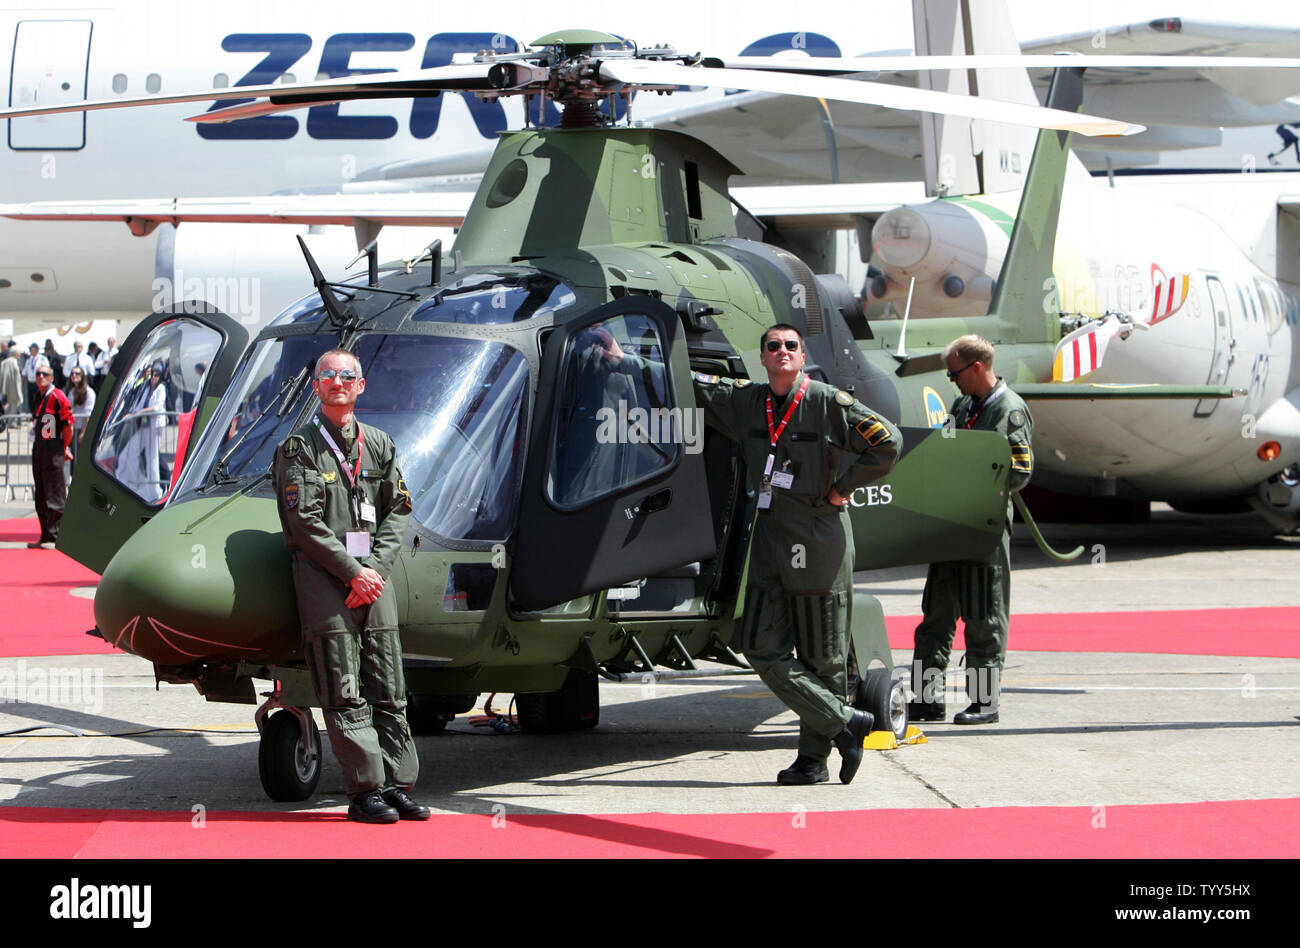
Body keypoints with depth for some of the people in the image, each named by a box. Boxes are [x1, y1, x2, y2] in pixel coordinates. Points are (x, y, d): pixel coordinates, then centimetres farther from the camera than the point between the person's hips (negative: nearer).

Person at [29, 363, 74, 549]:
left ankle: (53, 537, -7)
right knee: (41, 497, 12)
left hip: (54, 450, -9)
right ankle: (45, 537, 18)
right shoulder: (38, 397, 15)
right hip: (38, 449, 9)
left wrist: (64, 448, -6)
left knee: (54, 496, -8)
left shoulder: (57, 396, -11)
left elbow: (68, 424, -12)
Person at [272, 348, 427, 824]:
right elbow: (305, 521, -8)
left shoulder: (379, 445, 15)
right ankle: (365, 791, -6)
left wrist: (376, 568, -6)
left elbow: (397, 512, 10)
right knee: (343, 692, -6)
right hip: (322, 574, -4)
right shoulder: (298, 447, 0)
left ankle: (398, 785, 6)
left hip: (373, 574, 5)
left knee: (389, 689, 3)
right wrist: (353, 572, -13)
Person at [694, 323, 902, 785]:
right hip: (770, 536, 5)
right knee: (762, 649, -2)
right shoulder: (744, 401, 9)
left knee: (822, 658, 0)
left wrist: (843, 487, -4)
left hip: (819, 538, -5)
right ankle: (845, 723, 5)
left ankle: (814, 756, 8)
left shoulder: (828, 403, -6)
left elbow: (887, 442, -6)